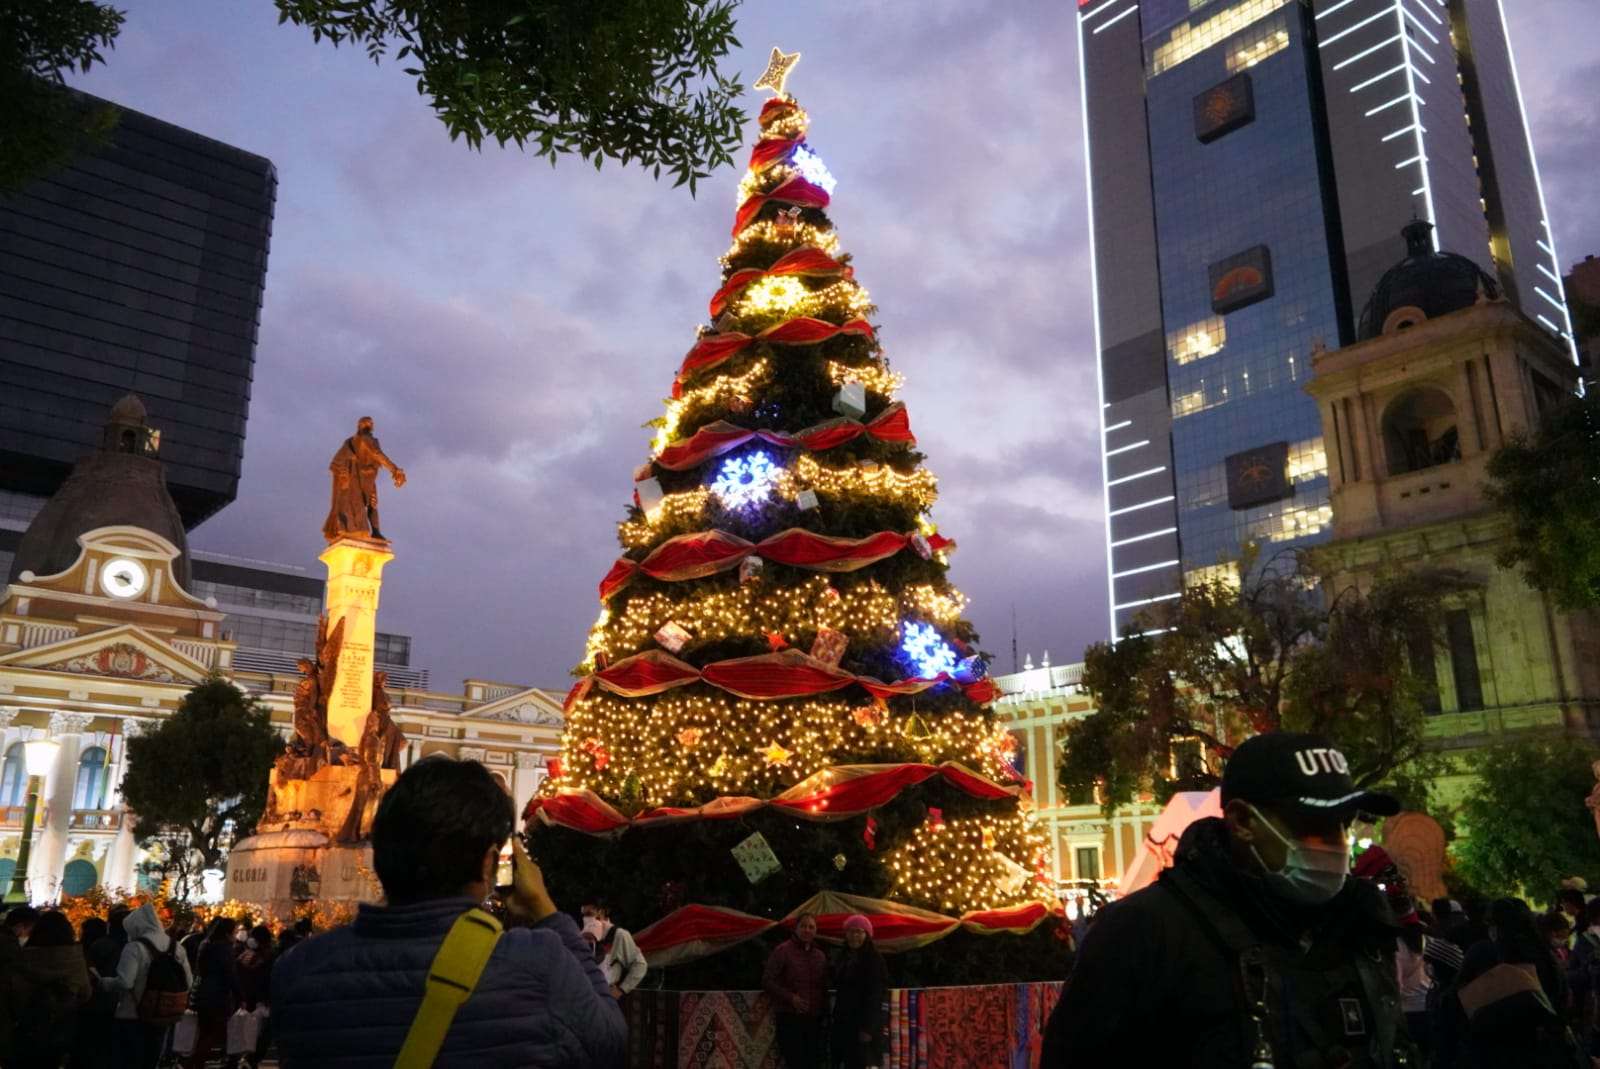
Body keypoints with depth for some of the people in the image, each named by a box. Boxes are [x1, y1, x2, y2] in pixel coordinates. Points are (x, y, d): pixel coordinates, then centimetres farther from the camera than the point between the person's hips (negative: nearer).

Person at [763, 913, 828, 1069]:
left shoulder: (820, 955, 13)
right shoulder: (783, 950, -6)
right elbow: (767, 981, -9)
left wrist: (824, 1010, 10)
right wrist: (790, 998, -18)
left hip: (814, 1018, 6)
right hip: (790, 1017, -6)